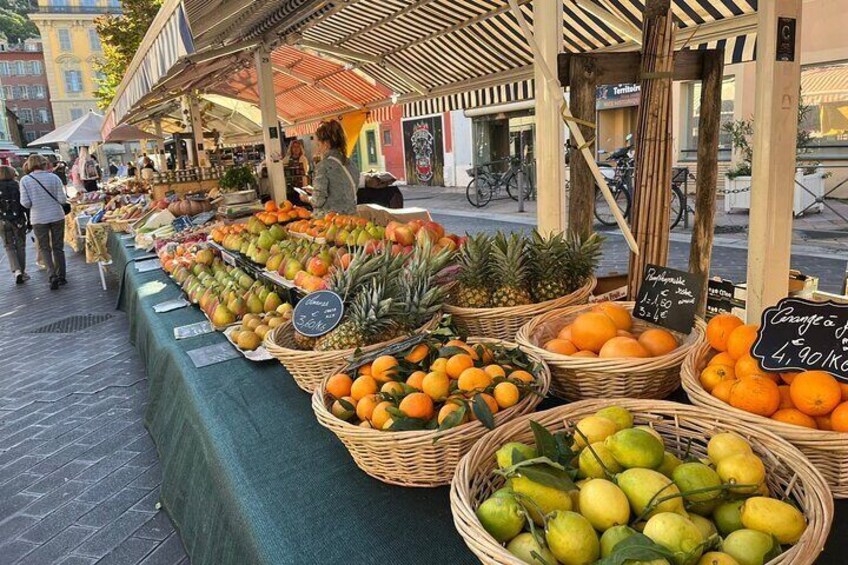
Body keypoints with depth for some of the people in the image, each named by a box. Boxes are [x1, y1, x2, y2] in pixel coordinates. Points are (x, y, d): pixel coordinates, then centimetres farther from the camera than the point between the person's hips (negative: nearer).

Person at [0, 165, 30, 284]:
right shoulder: (18, 186, -4)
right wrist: (29, 221, 1)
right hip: (19, 221, 0)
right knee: (20, 246, 12)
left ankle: (17, 270, -8)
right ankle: (22, 272, 16)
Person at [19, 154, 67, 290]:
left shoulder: (25, 180, -6)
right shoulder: (53, 177, -7)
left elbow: (26, 203, -8)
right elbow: (62, 200, -8)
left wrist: (35, 202, 13)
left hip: (38, 219, -1)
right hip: (57, 217, 1)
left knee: (45, 248, 11)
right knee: (58, 247, 13)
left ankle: (52, 275, -5)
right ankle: (61, 277, 17)